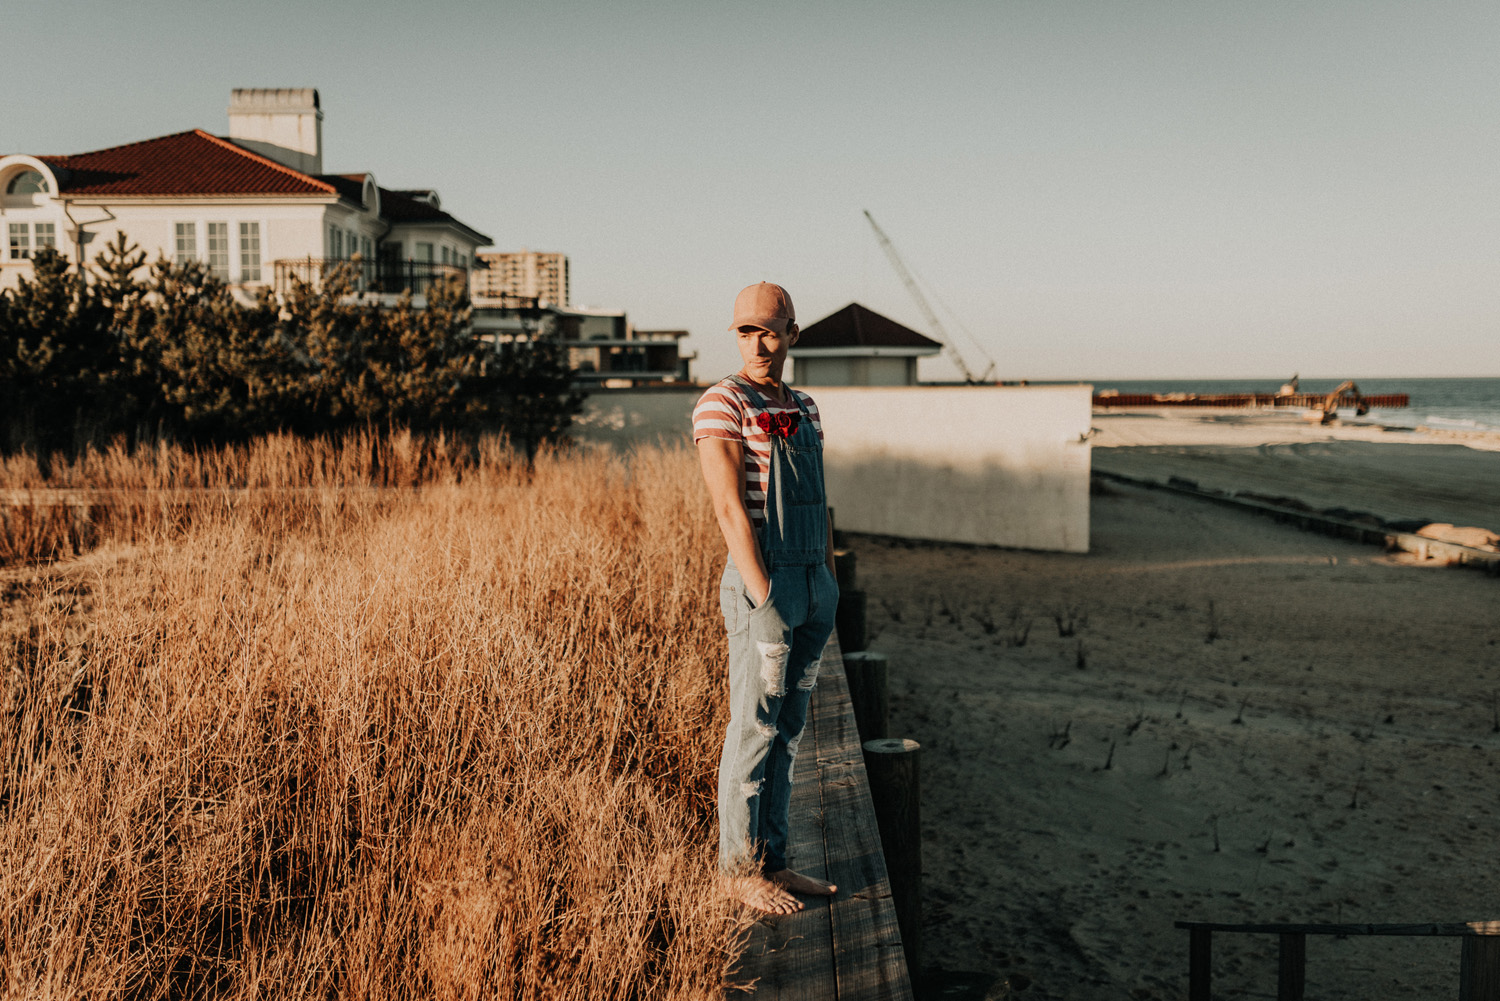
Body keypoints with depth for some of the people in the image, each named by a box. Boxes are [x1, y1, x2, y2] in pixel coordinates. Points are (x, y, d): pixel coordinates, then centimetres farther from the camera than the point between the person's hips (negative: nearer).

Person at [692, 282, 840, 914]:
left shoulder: (803, 408, 14)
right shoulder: (722, 404, -10)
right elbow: (729, 507, -17)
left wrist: (829, 590, 14)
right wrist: (763, 601, -21)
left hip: (813, 582, 8)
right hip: (762, 582, -7)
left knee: (787, 729, 11)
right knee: (755, 729, -1)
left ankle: (771, 861, 19)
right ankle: (740, 868, 10)